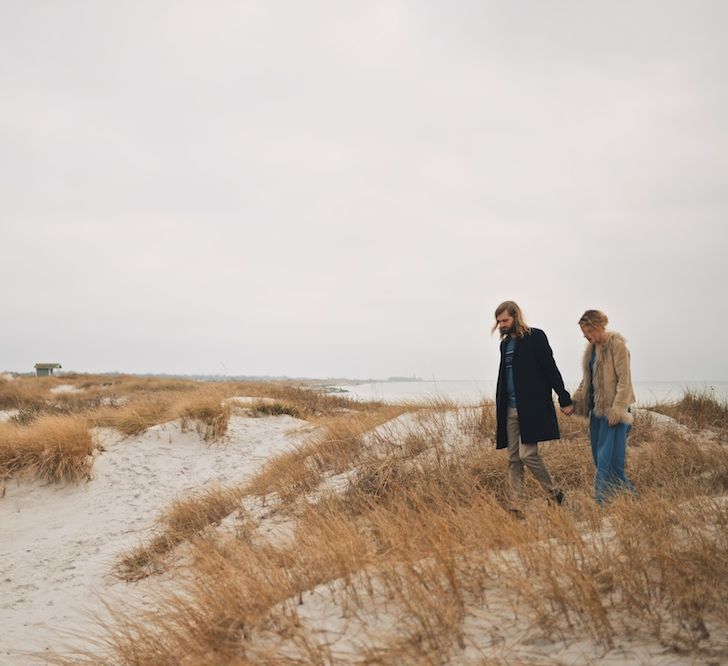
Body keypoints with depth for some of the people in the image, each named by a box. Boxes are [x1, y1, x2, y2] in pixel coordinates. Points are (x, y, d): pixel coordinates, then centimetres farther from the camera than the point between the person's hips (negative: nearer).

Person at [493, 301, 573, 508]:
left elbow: (550, 369, -8)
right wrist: (500, 410, 21)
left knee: (527, 454, -12)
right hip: (510, 409, 7)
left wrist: (564, 399, -10)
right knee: (514, 459, 5)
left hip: (532, 408, -7)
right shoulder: (505, 343, 17)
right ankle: (515, 506, 7)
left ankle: (555, 494, 8)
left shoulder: (535, 337, -5)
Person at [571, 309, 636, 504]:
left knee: (607, 457, -9)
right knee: (599, 456, 10)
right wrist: (575, 400, 7)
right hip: (596, 408, 9)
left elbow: (624, 380, -15)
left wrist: (617, 410, -19)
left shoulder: (617, 345, -11)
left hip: (613, 410, -9)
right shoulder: (592, 348, 13)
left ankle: (602, 501, -8)